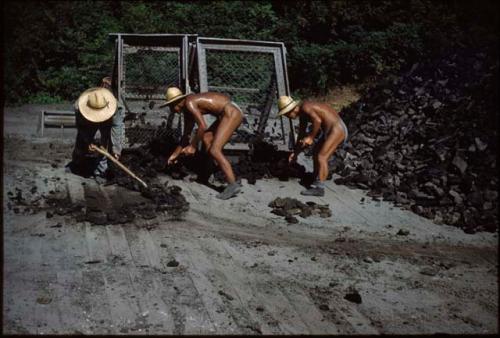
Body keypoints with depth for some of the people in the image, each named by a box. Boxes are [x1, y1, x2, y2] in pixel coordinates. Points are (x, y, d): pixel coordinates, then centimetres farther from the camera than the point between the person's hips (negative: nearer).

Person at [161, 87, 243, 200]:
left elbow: (202, 126, -19)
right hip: (229, 113, 10)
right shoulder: (187, 108, 18)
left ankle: (233, 185, -21)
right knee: (206, 139, 20)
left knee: (214, 150, -15)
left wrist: (192, 146, -8)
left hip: (231, 113, -10)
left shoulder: (189, 103, -11)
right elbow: (186, 135, 25)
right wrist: (175, 154, 30)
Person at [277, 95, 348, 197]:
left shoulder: (305, 107, -16)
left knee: (321, 157, -17)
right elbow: (301, 135, 24)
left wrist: (311, 137, -22)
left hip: (336, 129, -11)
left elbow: (317, 120, -32)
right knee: (316, 152, 22)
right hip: (331, 130, 11)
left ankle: (319, 188, -19)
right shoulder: (302, 114, 15)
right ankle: (316, 179, 33)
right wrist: (295, 153, 26)